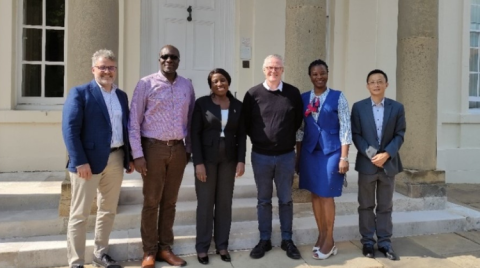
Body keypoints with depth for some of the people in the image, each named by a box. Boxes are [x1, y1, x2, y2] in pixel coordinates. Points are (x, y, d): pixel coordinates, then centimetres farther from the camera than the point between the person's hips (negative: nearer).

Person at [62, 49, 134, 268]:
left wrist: (130, 157, 8)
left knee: (108, 211, 15)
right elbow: (69, 129, -12)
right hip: (89, 160, -6)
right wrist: (80, 161, -19)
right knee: (80, 214, 3)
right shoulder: (80, 92, -4)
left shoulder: (122, 96, 14)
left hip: (116, 159, 6)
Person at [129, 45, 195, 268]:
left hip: (178, 149, 3)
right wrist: (137, 154, -11)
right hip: (153, 147, -3)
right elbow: (134, 120, -6)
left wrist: (189, 148, 9)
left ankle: (165, 248, 25)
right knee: (151, 202, 6)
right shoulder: (146, 84, -4)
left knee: (170, 201, 12)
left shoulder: (187, 86, 7)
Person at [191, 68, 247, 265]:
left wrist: (241, 160, -4)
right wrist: (198, 162, -13)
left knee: (225, 203, 9)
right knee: (205, 203, 4)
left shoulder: (238, 105, 4)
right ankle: (202, 247, 18)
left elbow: (242, 135, 5)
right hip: (207, 158, -2)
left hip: (228, 159, 3)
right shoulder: (202, 103, -3)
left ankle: (222, 245, 23)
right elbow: (195, 134, -6)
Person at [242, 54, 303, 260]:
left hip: (286, 155, 1)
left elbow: (298, 120, 10)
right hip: (261, 156, 0)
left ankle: (287, 240, 26)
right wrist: (258, 139, 5)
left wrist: (287, 138, 10)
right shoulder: (253, 94, -4)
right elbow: (245, 122, 4)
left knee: (286, 200, 12)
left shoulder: (293, 93, 0)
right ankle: (264, 240, 25)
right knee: (263, 200, 11)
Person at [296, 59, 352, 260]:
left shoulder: (338, 97, -3)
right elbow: (299, 129, 10)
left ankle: (329, 239, 15)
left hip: (331, 151, -4)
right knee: (315, 194, 9)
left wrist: (344, 157, -10)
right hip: (309, 151, 4)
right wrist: (298, 155, 8)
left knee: (326, 195, 0)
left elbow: (345, 128, -6)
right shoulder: (303, 98, 7)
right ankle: (321, 235, 24)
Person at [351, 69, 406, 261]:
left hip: (389, 163, 1)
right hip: (366, 163, -1)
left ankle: (384, 242, 19)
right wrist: (371, 155, -15)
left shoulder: (397, 107, 4)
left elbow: (399, 135, 0)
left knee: (385, 206, 10)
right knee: (366, 205, 7)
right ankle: (367, 242, 17)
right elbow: (356, 135, -4)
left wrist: (386, 154, -15)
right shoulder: (358, 107, 1)